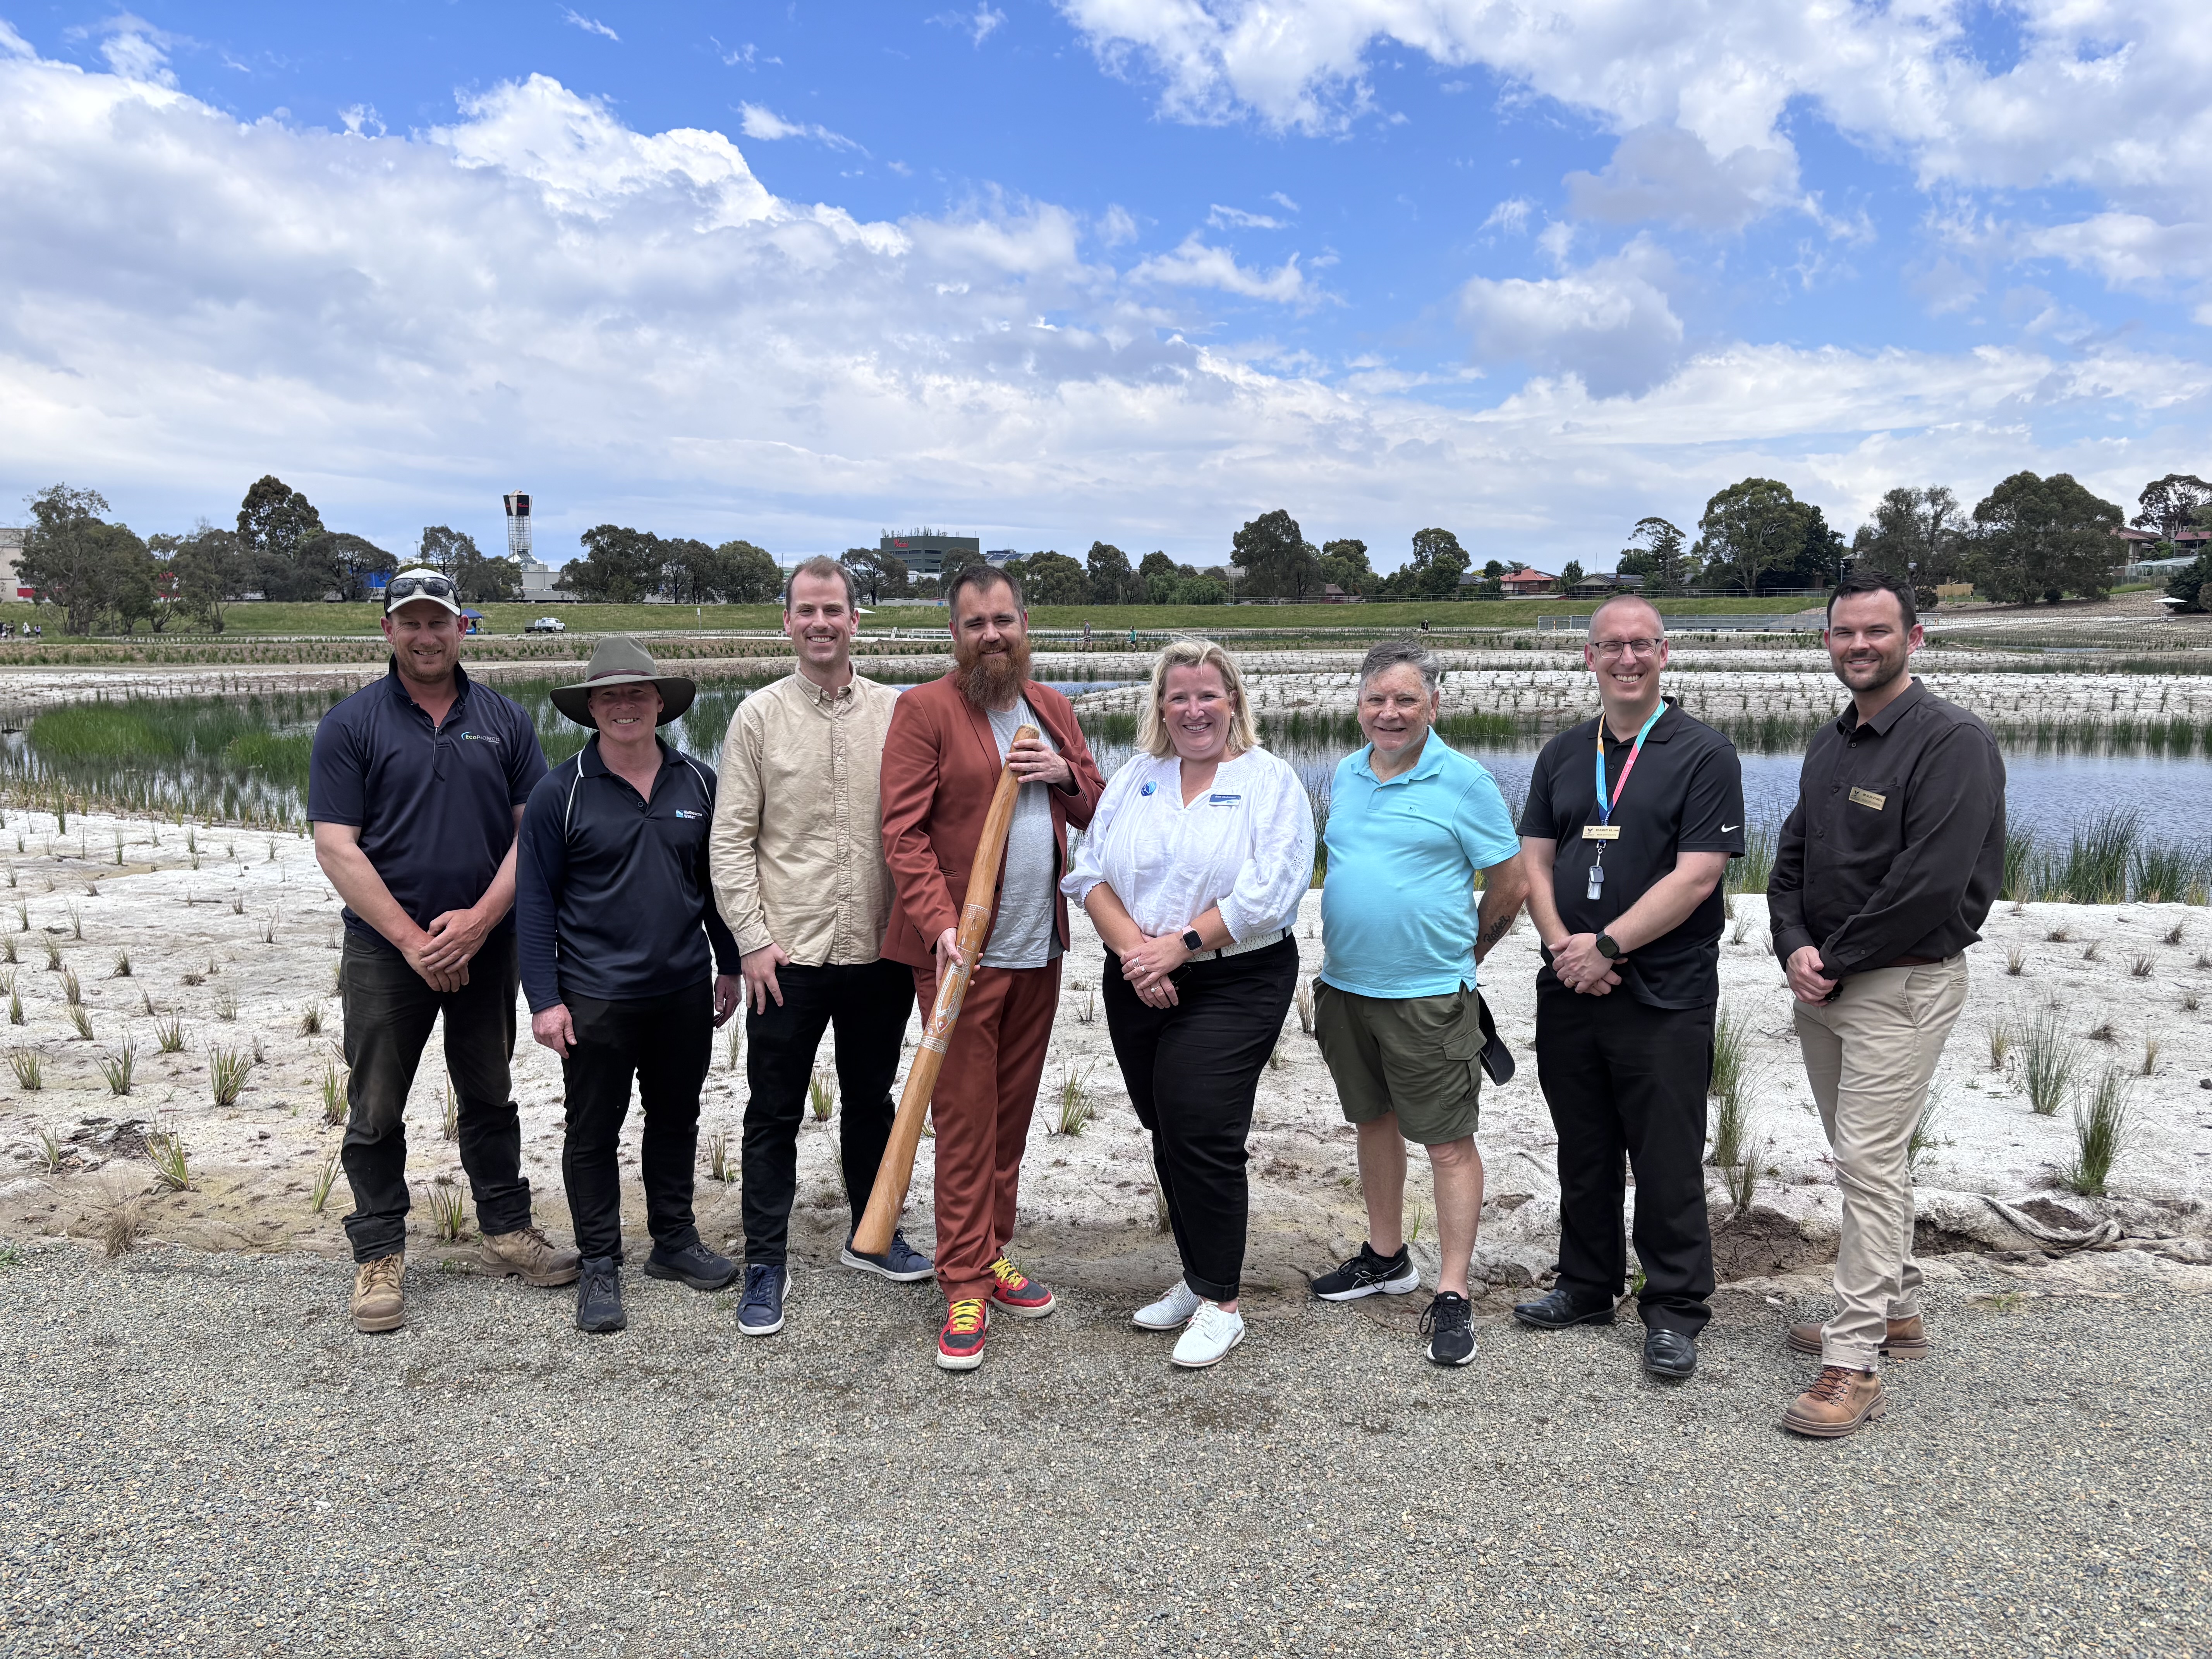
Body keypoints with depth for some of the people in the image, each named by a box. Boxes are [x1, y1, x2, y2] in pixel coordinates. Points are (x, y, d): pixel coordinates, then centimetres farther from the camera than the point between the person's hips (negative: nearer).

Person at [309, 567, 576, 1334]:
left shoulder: (504, 721, 5)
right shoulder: (350, 724, -2)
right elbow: (337, 847, -8)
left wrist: (480, 919, -12)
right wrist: (412, 939, -14)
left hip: (486, 946, 2)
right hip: (386, 950, -2)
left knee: (489, 1097, 14)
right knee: (377, 1111, 6)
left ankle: (506, 1233, 27)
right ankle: (379, 1257, 20)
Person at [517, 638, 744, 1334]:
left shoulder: (697, 783, 3)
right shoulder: (560, 792, -7)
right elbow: (534, 900, -5)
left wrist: (730, 965, 13)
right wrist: (544, 998, -9)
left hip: (685, 992, 4)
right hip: (596, 998, -3)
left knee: (676, 1119, 16)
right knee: (594, 1132, 8)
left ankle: (674, 1240, 33)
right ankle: (600, 1266, 22)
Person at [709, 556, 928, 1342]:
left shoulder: (896, 713, 2)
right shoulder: (760, 715, -1)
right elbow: (730, 839, -2)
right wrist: (754, 938, -9)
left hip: (880, 951, 2)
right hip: (787, 953, -2)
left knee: (871, 1099, 17)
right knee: (774, 1113, 7)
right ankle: (766, 1263, 21)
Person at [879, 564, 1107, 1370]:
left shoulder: (1051, 709, 13)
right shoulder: (924, 709, -6)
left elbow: (1096, 810, 17)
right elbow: (904, 831, -12)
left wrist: (1065, 775, -5)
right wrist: (939, 924, -22)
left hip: (1039, 947, 6)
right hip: (962, 950, -6)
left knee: (1013, 1111, 14)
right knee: (965, 1119, -1)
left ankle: (992, 1252, 28)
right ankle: (965, 1286, 9)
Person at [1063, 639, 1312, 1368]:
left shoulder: (1271, 780, -3)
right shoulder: (1134, 778, 11)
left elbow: (1269, 892, -14)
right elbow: (1090, 873, 4)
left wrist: (1180, 945, -16)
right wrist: (1132, 949, -11)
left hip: (1233, 986, -5)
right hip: (1137, 988, 5)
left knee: (1201, 1133, -8)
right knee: (1167, 1134, 12)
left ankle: (1220, 1303, 8)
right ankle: (1196, 1279, 29)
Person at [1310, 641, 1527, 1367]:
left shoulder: (1464, 782, -9)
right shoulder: (1346, 776, 8)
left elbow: (1510, 886, -4)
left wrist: (1465, 955, 6)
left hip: (1429, 995, -6)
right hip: (1345, 985, 7)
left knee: (1449, 1143, -1)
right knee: (1373, 1121, 18)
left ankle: (1452, 1296, 8)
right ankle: (1385, 1258, 34)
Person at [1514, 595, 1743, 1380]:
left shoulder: (1704, 754, -5)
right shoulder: (1563, 754, 11)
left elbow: (1696, 875, -13)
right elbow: (1535, 859, 8)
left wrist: (1607, 946, -16)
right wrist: (1561, 943, -8)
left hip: (1663, 998, -5)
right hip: (1569, 991, 5)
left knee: (1668, 1163, 3)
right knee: (1583, 1153, 16)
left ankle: (1674, 1312, 17)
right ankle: (1587, 1287, 30)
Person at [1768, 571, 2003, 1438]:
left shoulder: (1953, 741, -13)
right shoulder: (1830, 743, 13)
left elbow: (1931, 881, -21)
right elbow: (1792, 856, 13)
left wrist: (1835, 960, -15)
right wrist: (1795, 946, -5)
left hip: (1904, 984, -8)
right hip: (1823, 981, 8)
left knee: (1870, 1162, -9)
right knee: (1865, 1155, 17)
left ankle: (1854, 1361, -4)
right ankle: (1896, 1311, 32)